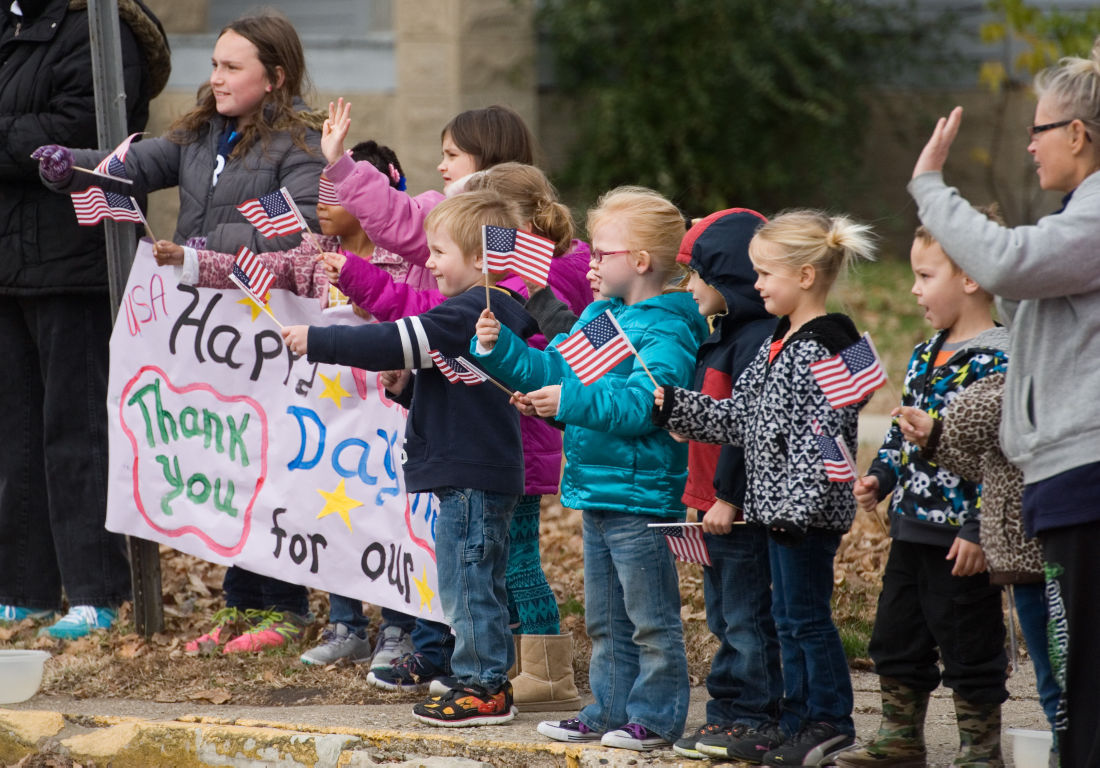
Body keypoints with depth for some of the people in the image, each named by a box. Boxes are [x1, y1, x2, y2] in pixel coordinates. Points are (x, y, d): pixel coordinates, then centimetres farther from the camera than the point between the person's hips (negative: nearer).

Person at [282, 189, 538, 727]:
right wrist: (406, 385, 6)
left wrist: (316, 342, -18)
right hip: (486, 473, 11)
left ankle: (484, 687, -1)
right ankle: (487, 684, 22)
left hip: (469, 475, -11)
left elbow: (397, 342, -22)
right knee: (479, 585, 16)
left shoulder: (467, 313, -18)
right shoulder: (489, 312, 15)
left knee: (466, 582, -5)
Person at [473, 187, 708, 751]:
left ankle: (655, 718, 5)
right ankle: (609, 712, 25)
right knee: (605, 619, 17)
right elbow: (552, 369, 16)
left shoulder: (667, 330, -16)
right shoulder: (598, 315, 13)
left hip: (640, 495, -10)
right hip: (596, 488, 10)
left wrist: (571, 402, -33)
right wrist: (499, 348, 2)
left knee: (651, 618, -1)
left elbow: (642, 404, -28)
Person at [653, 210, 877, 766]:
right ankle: (798, 716, 21)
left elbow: (822, 436, -22)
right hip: (778, 507, 10)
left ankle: (830, 722, 3)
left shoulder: (824, 350, -16)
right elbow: (739, 418, 17)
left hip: (810, 511, -10)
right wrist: (673, 406, 8)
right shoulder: (779, 344, 14)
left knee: (807, 613, -4)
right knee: (787, 615, 14)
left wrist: (800, 506, -26)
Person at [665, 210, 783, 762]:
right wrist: (707, 498, 19)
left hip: (742, 508, -10)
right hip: (717, 504, 10)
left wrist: (727, 498, -22)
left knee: (745, 616, -5)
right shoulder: (723, 337, 15)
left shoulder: (757, 341, -18)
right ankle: (730, 715, 19)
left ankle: (751, 721, 0)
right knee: (726, 614, 13)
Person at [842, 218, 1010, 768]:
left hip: (960, 536, -9)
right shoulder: (925, 356, 12)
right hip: (912, 527, 9)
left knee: (969, 646, 0)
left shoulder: (994, 362, -16)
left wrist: (978, 530, -23)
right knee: (895, 637, 16)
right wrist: (881, 476, 7)